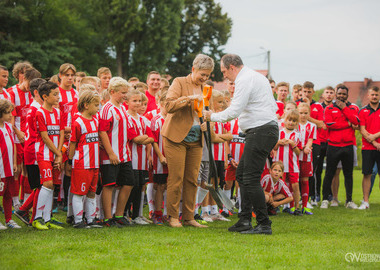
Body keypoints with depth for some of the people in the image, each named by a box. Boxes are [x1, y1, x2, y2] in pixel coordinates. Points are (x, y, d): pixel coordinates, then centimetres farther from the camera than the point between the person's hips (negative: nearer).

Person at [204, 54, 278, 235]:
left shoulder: (244, 80, -12)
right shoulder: (258, 77, 21)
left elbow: (234, 111, -20)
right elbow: (274, 106, 24)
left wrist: (213, 116, -5)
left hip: (260, 132, -11)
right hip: (268, 128, 11)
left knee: (251, 179, -10)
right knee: (241, 174, 13)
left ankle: (264, 225, -9)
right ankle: (245, 221, 14)